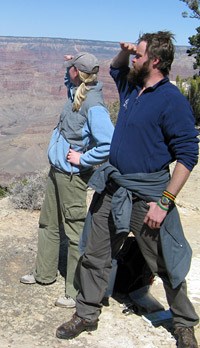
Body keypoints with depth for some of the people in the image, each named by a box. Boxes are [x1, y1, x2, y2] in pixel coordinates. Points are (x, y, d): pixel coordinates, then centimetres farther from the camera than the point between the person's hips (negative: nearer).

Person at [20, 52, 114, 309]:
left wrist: (83, 159, -20)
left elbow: (110, 144, -31)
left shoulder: (93, 105, -23)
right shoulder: (75, 92, 4)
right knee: (48, 223, 21)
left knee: (75, 230, -1)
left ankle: (78, 292, 11)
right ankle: (44, 273, 40)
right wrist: (71, 64, 12)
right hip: (57, 170, 10)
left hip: (72, 175, -10)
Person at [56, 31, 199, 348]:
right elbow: (116, 69, 33)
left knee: (165, 264, 7)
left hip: (147, 195, -7)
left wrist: (164, 202, -20)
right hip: (111, 188, 7)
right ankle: (86, 315, 29)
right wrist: (125, 50, 9)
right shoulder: (132, 87, 9)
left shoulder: (172, 101, -15)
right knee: (94, 256, 12)